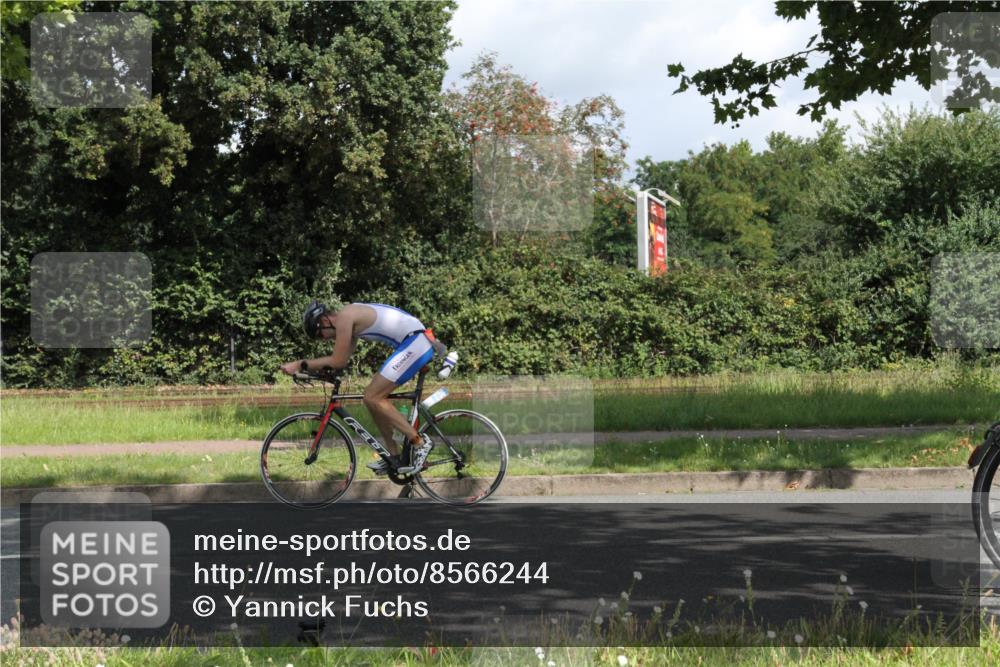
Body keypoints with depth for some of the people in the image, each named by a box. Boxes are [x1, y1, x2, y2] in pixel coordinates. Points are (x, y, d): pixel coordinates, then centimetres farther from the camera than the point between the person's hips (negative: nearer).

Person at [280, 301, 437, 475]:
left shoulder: (344, 317, -11)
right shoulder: (351, 317, 18)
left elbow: (338, 361, -12)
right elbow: (342, 361, 19)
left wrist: (300, 364, -6)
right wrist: (304, 367, 14)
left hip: (415, 343, -10)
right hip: (417, 342, 10)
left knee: (372, 398, -9)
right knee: (374, 398, 12)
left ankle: (419, 443, -7)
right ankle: (394, 456, 17)